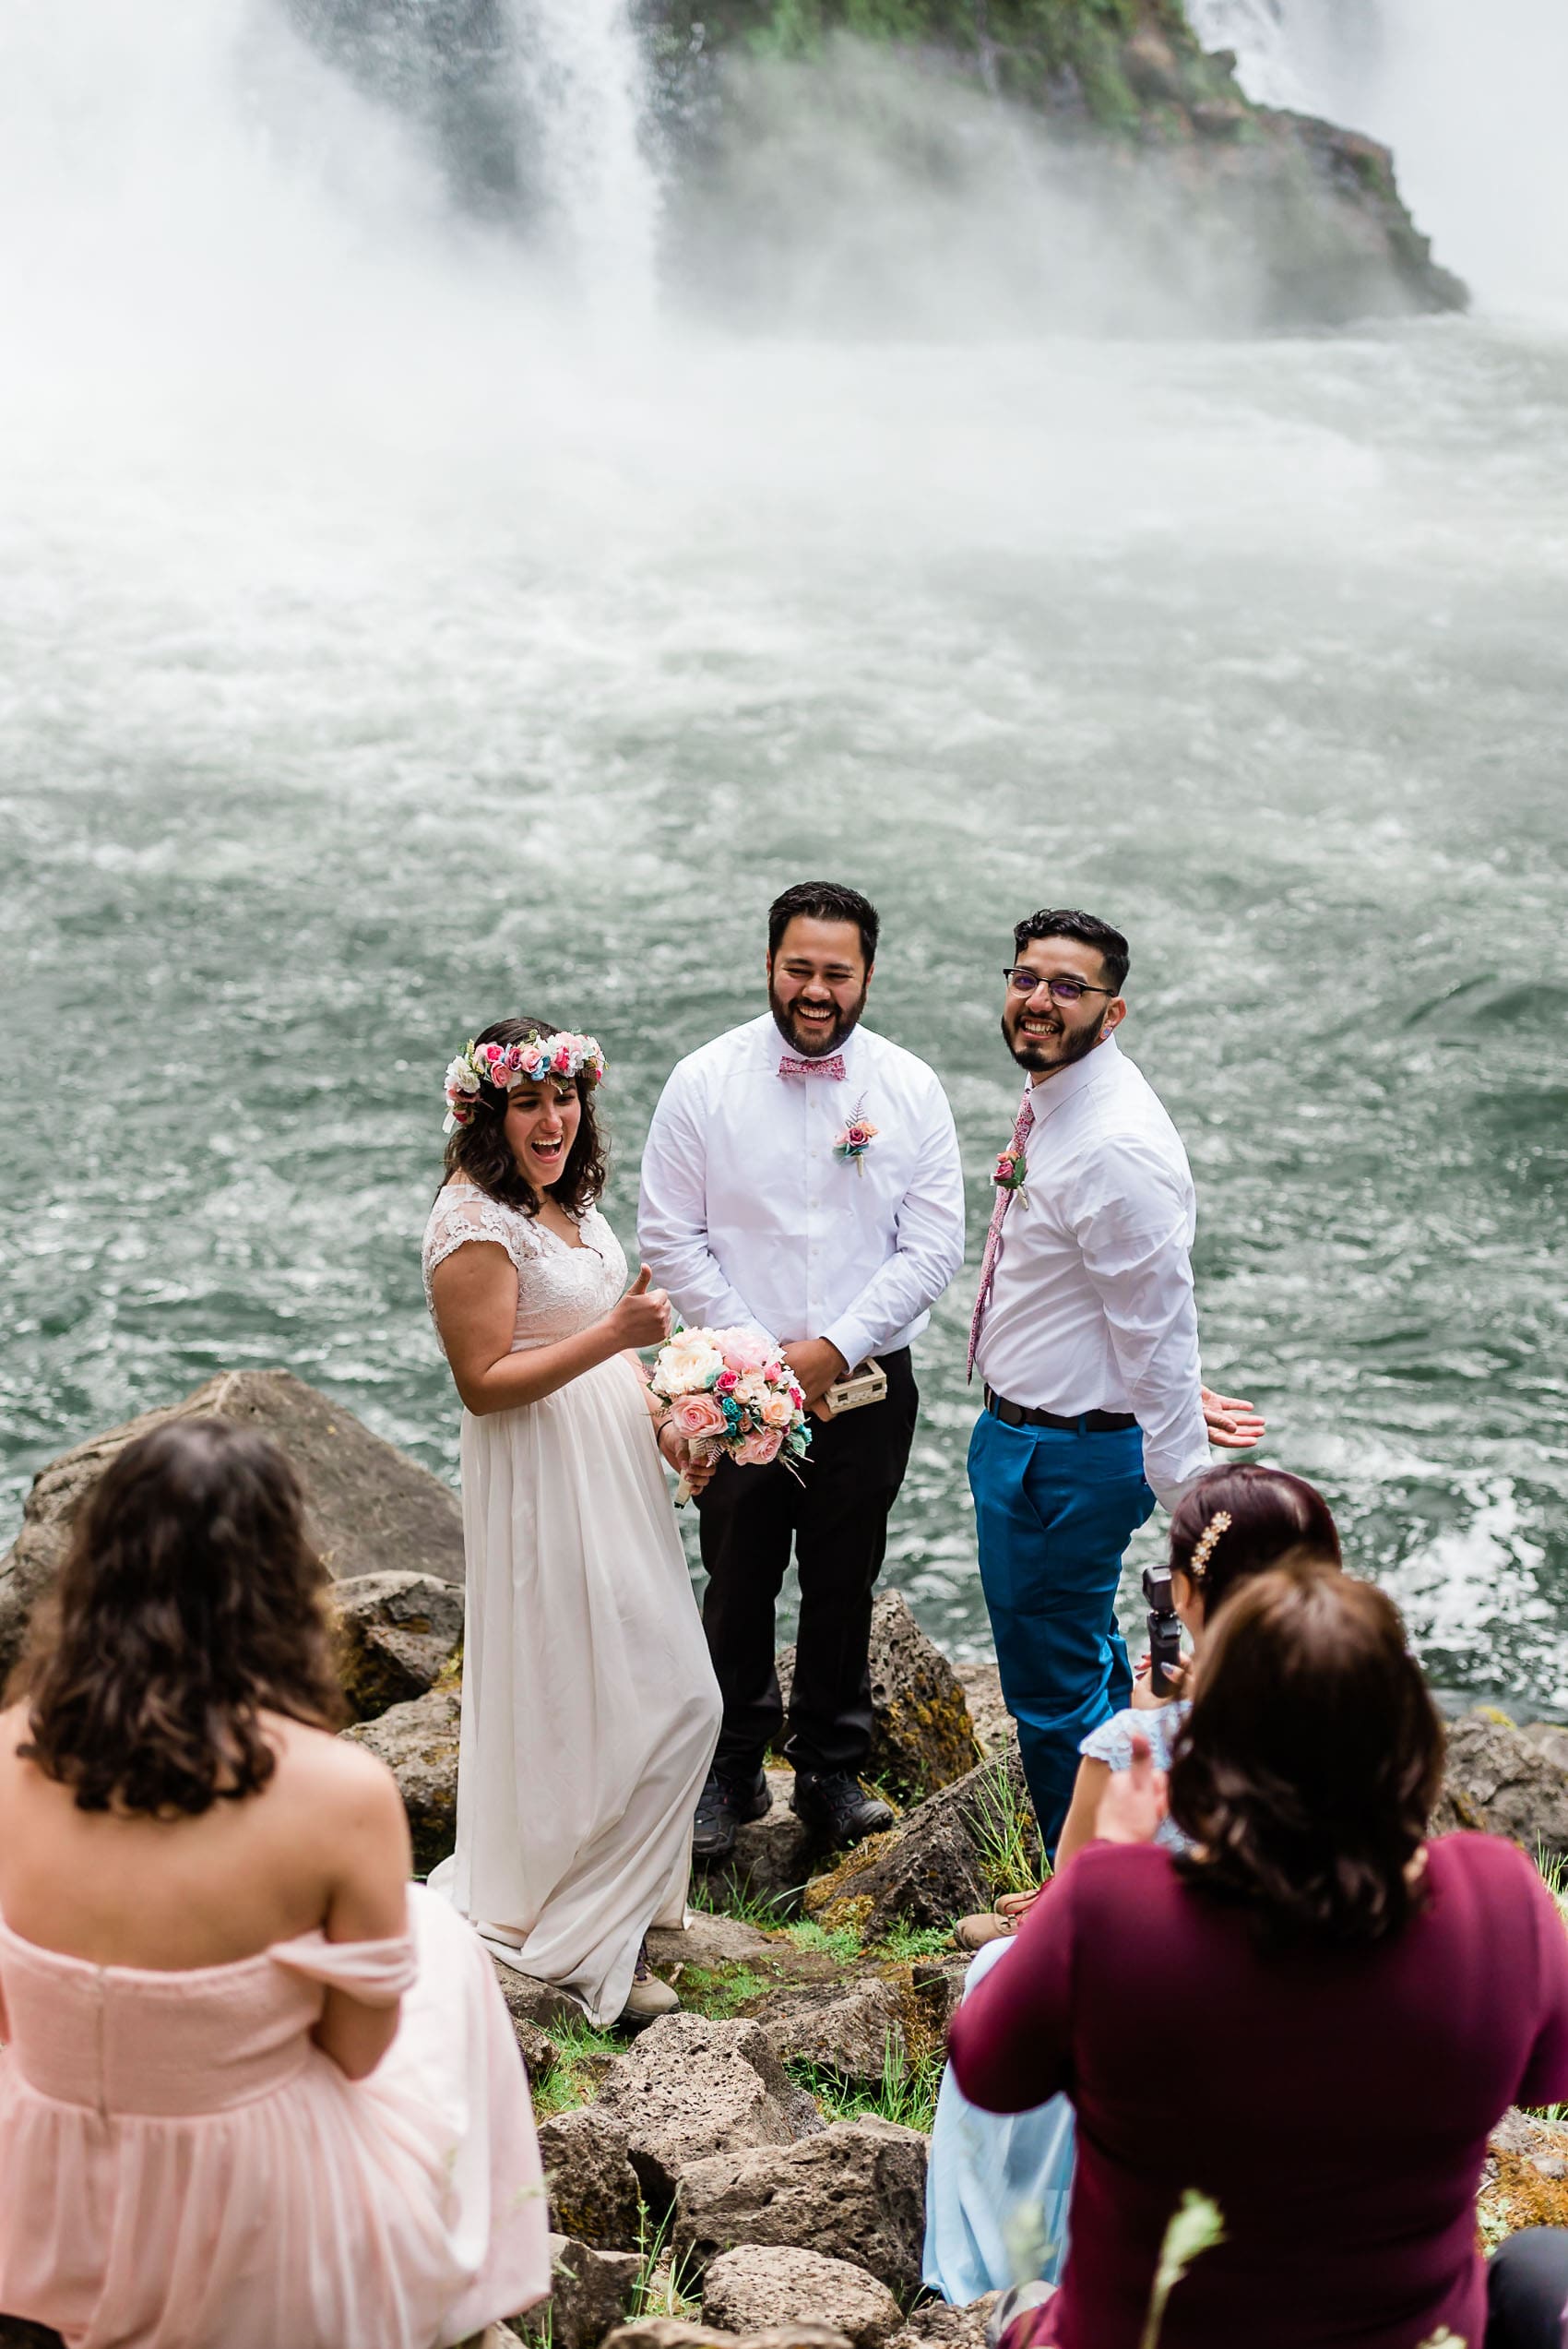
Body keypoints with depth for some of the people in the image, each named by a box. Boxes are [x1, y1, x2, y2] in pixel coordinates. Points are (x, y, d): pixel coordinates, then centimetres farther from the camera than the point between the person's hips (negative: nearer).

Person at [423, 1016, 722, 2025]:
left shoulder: (569, 1203, 12)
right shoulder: (475, 1223, -16)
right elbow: (483, 1381, -20)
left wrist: (663, 1425, 6)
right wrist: (614, 1335, -25)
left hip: (615, 1477, 9)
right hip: (545, 1491, -9)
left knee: (674, 1701, 13)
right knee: (578, 1710, -2)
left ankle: (611, 1915, 28)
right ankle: (577, 1940, 13)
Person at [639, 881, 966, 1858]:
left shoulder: (909, 1089, -1)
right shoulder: (705, 1082, -4)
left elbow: (934, 1246, -3)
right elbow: (671, 1236, -3)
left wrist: (835, 1348, -12)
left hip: (866, 1382, 1)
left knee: (844, 1587, 11)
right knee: (737, 1584, 7)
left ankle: (834, 1772, 26)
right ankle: (731, 1775, 23)